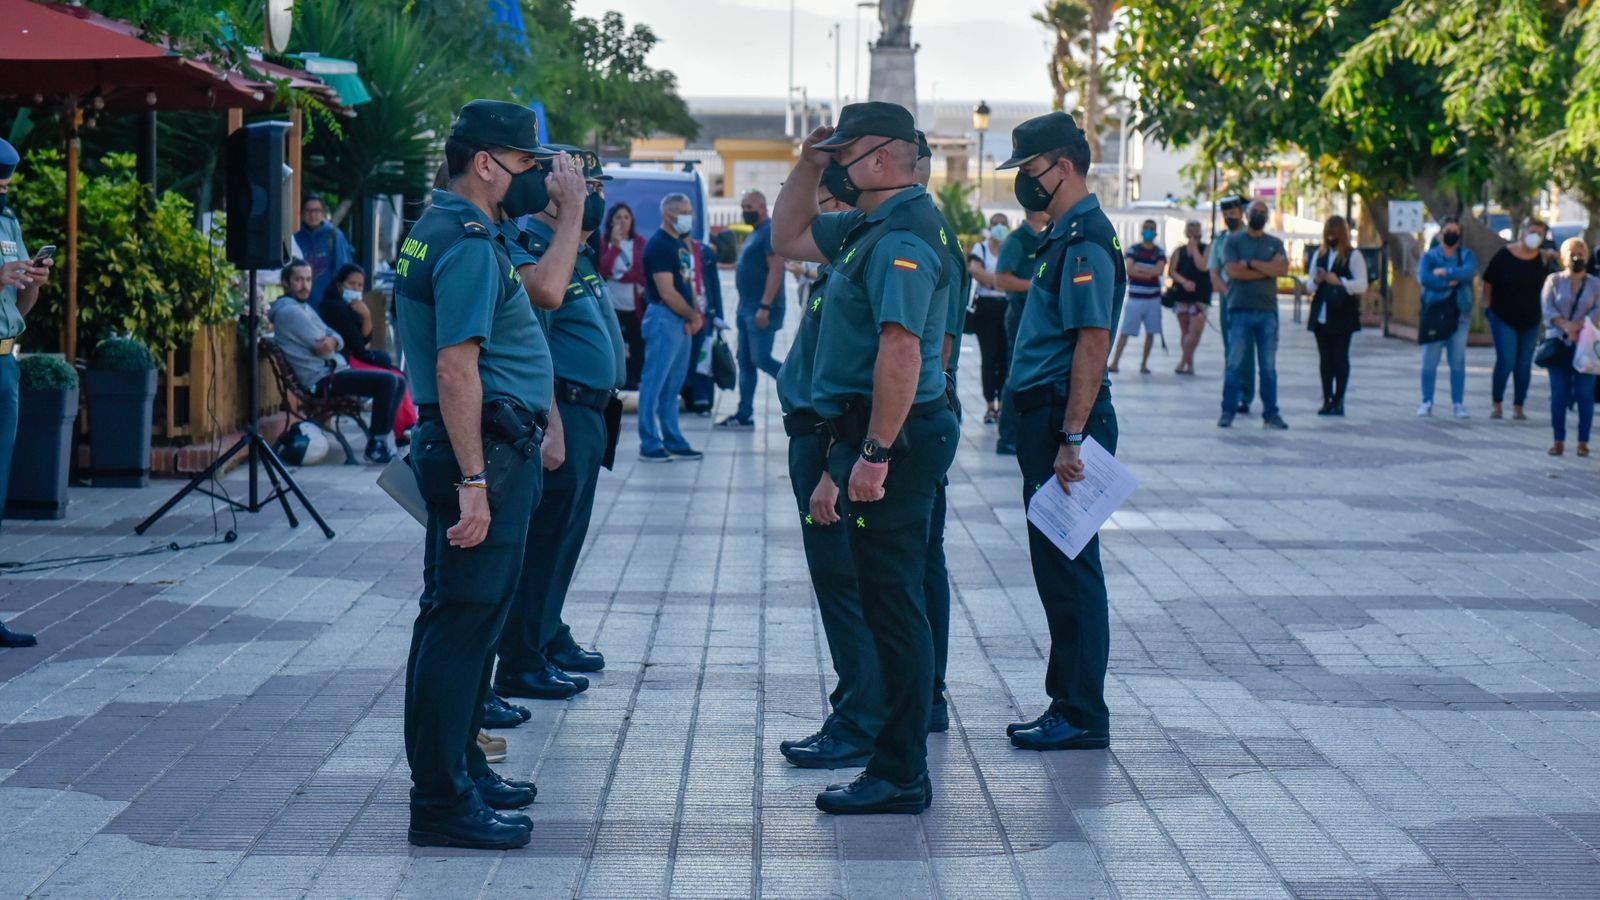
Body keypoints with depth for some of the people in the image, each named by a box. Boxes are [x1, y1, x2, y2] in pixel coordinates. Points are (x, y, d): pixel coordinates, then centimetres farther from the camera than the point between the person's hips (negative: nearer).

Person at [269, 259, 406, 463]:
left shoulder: (304, 307, 21)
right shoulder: (289, 311, -11)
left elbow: (337, 339, 13)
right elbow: (321, 348, -16)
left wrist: (333, 342, -10)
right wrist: (327, 343, 6)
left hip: (335, 371, 10)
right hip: (322, 380, -10)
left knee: (398, 383, 6)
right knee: (387, 381, -24)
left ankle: (377, 436, 3)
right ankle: (376, 446, -18)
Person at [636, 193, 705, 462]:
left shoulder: (682, 243, 17)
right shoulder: (659, 245, -12)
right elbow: (667, 292, -17)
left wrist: (695, 314, 2)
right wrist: (692, 315, -8)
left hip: (682, 320, 9)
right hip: (664, 318, -9)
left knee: (672, 386, 14)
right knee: (655, 383, -6)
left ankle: (673, 441, 20)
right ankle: (650, 445, -5)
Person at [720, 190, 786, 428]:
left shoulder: (770, 231, -13)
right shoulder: (755, 233, 18)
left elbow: (776, 269, -21)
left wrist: (765, 306, -26)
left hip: (761, 310, -10)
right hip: (747, 308, 10)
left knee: (761, 359, -11)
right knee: (745, 362, 9)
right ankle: (744, 415, 11)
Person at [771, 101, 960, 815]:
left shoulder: (902, 239, -18)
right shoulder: (870, 229, 16)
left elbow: (900, 353, -26)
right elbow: (788, 239, 30)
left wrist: (874, 454, -27)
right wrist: (808, 165, 17)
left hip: (891, 439, -11)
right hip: (872, 435, 11)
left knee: (892, 603, -6)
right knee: (889, 601, 14)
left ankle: (899, 776, -1)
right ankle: (896, 762, 21)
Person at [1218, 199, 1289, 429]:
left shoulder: (1275, 244, 13)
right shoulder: (1234, 241, 6)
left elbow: (1283, 268, -5)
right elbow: (1233, 270, -9)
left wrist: (1251, 263, -8)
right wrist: (1267, 270, -6)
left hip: (1268, 311, 2)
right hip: (1240, 309, -2)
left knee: (1268, 366, 4)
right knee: (1235, 364, -4)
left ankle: (1270, 413, 7)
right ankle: (1228, 411, 1)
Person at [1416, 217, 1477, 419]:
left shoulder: (1466, 255, 11)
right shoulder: (1429, 255, 7)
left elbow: (1470, 271, -12)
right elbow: (1423, 277, -12)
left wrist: (1445, 272, -13)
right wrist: (1450, 283, -13)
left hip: (1459, 314, 1)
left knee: (1458, 362, 1)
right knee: (1430, 361, -3)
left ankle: (1458, 404, 6)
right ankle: (1427, 402, 5)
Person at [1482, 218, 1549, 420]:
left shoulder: (1543, 259, 0)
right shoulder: (1504, 255, -8)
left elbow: (1548, 288, 11)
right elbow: (1488, 281, 1)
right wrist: (1488, 306, 0)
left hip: (1530, 320, 3)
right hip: (1504, 318, -3)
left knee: (1524, 365, 4)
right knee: (1506, 361, -10)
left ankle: (1518, 407, 13)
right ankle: (1497, 403, 5)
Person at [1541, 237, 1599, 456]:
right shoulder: (1554, 281, 8)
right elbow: (1548, 308, -4)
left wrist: (1578, 327, -19)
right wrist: (1566, 326, -18)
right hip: (1558, 344, 0)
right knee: (1559, 393, -1)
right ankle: (1559, 440, 3)